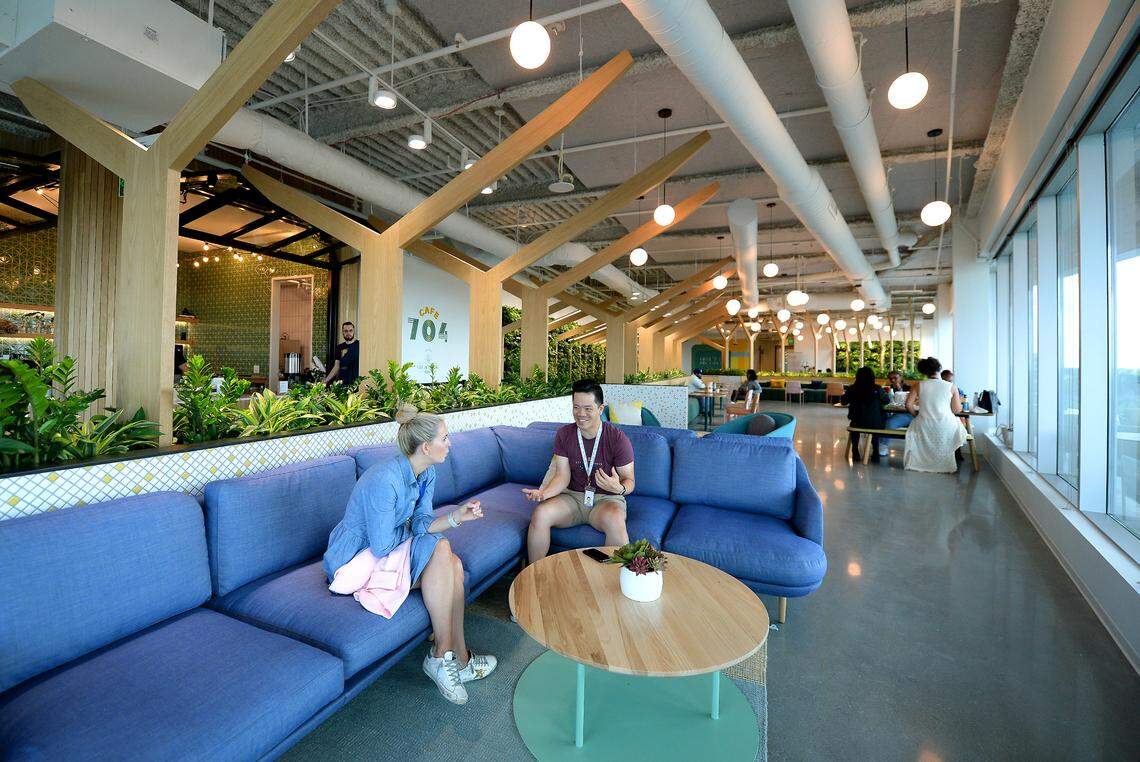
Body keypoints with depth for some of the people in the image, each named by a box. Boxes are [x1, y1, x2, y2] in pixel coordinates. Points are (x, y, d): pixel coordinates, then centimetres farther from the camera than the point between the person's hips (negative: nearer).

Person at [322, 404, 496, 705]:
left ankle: (456, 656, -4)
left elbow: (420, 523, -2)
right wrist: (406, 532, -7)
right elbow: (382, 547, -27)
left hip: (385, 549, 8)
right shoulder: (384, 480, -31)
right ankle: (443, 654, -12)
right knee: (440, 550, -26)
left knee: (454, 565, -18)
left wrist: (456, 517, -18)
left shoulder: (427, 473, -3)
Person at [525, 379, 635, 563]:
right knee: (540, 514, -25)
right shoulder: (564, 435, 0)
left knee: (615, 521, -37)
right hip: (572, 496, 3)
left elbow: (629, 480, -5)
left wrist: (619, 488, -31)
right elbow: (563, 476, -3)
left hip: (606, 499, -2)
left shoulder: (617, 438, -10)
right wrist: (544, 493, -24)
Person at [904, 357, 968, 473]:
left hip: (924, 427, 0)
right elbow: (957, 410, -2)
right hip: (946, 428, 1)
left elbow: (908, 405, -8)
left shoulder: (918, 386, -4)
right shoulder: (951, 386, -4)